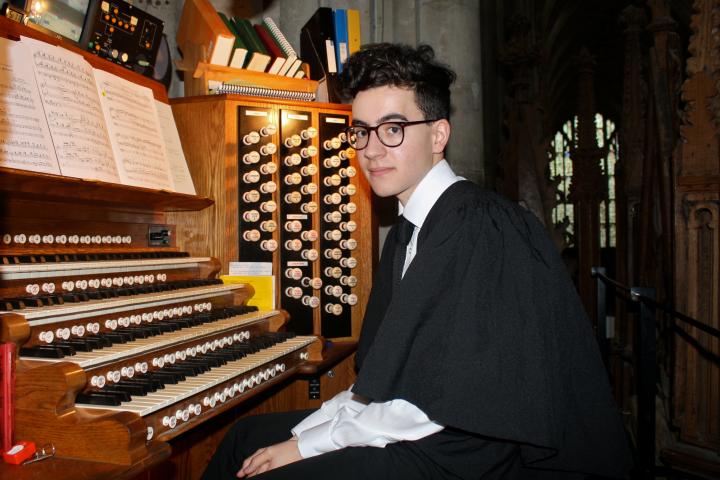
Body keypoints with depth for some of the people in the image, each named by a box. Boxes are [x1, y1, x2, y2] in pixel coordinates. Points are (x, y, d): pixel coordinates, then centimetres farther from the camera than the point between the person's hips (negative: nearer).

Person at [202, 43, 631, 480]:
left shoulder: (485, 226, -21)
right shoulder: (405, 234, 9)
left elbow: (444, 400, -23)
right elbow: (379, 382, 10)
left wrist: (307, 444, -14)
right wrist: (300, 432, 0)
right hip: (410, 436, 9)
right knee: (248, 437, 13)